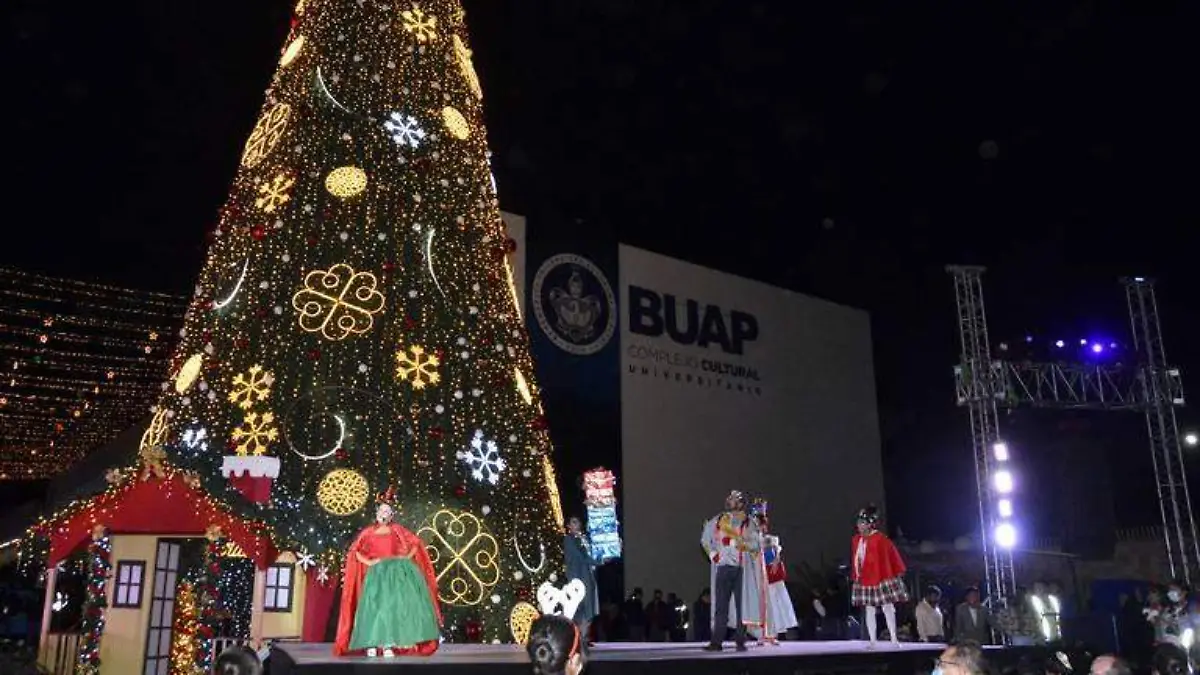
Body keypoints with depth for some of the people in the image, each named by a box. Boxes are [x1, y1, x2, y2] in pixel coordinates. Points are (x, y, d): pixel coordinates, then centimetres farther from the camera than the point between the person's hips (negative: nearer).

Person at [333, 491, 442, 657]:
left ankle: (388, 645, -7)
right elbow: (354, 551, 8)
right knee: (376, 604, -10)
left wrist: (407, 557, -1)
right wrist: (368, 562, -3)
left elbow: (416, 543, 12)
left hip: (397, 571, 1)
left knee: (398, 602, -10)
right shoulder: (368, 532, 9)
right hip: (377, 573, -1)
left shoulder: (396, 530, 10)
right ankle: (372, 645, -6)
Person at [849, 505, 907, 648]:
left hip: (882, 578, -5)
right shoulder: (856, 540, 4)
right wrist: (855, 576, 10)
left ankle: (894, 639, 10)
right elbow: (855, 559, 11)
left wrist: (898, 573, -1)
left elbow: (892, 555, -6)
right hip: (865, 580, 6)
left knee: (888, 608, 2)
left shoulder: (880, 538, -14)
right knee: (869, 611, 7)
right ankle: (872, 641, 11)